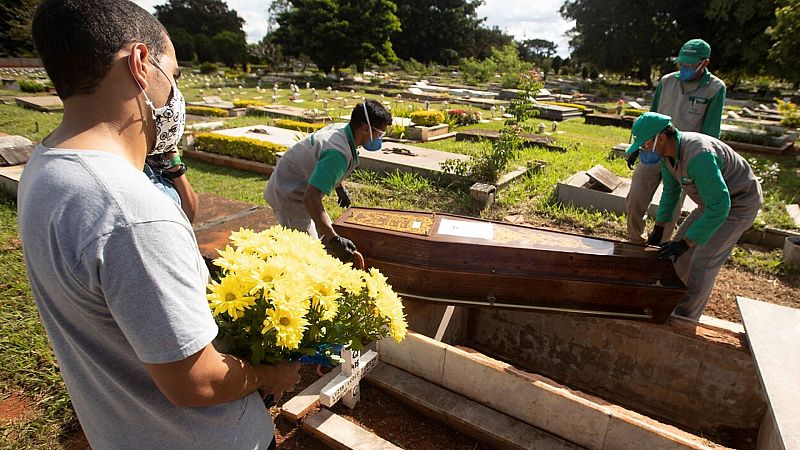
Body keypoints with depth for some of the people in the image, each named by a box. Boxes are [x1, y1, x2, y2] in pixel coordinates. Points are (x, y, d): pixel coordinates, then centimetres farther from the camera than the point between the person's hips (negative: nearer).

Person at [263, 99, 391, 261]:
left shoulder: (340, 128, -3)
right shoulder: (338, 153, -32)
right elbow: (310, 198, -38)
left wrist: (340, 188, 29)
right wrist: (333, 239, -39)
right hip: (289, 198, -10)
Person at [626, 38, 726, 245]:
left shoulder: (715, 88, -6)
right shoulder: (667, 81, 3)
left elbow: (710, 132, -4)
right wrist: (638, 148, 12)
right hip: (653, 152, 3)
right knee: (635, 201, 0)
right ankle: (636, 243, 19)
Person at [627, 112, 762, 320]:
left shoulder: (699, 155, -38)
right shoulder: (667, 150, -9)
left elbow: (720, 206, -36)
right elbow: (671, 190, 8)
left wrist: (685, 243, -35)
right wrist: (658, 227, 9)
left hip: (739, 203, -9)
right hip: (715, 199, 9)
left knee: (702, 262, -10)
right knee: (681, 250, 10)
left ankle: (684, 320, 4)